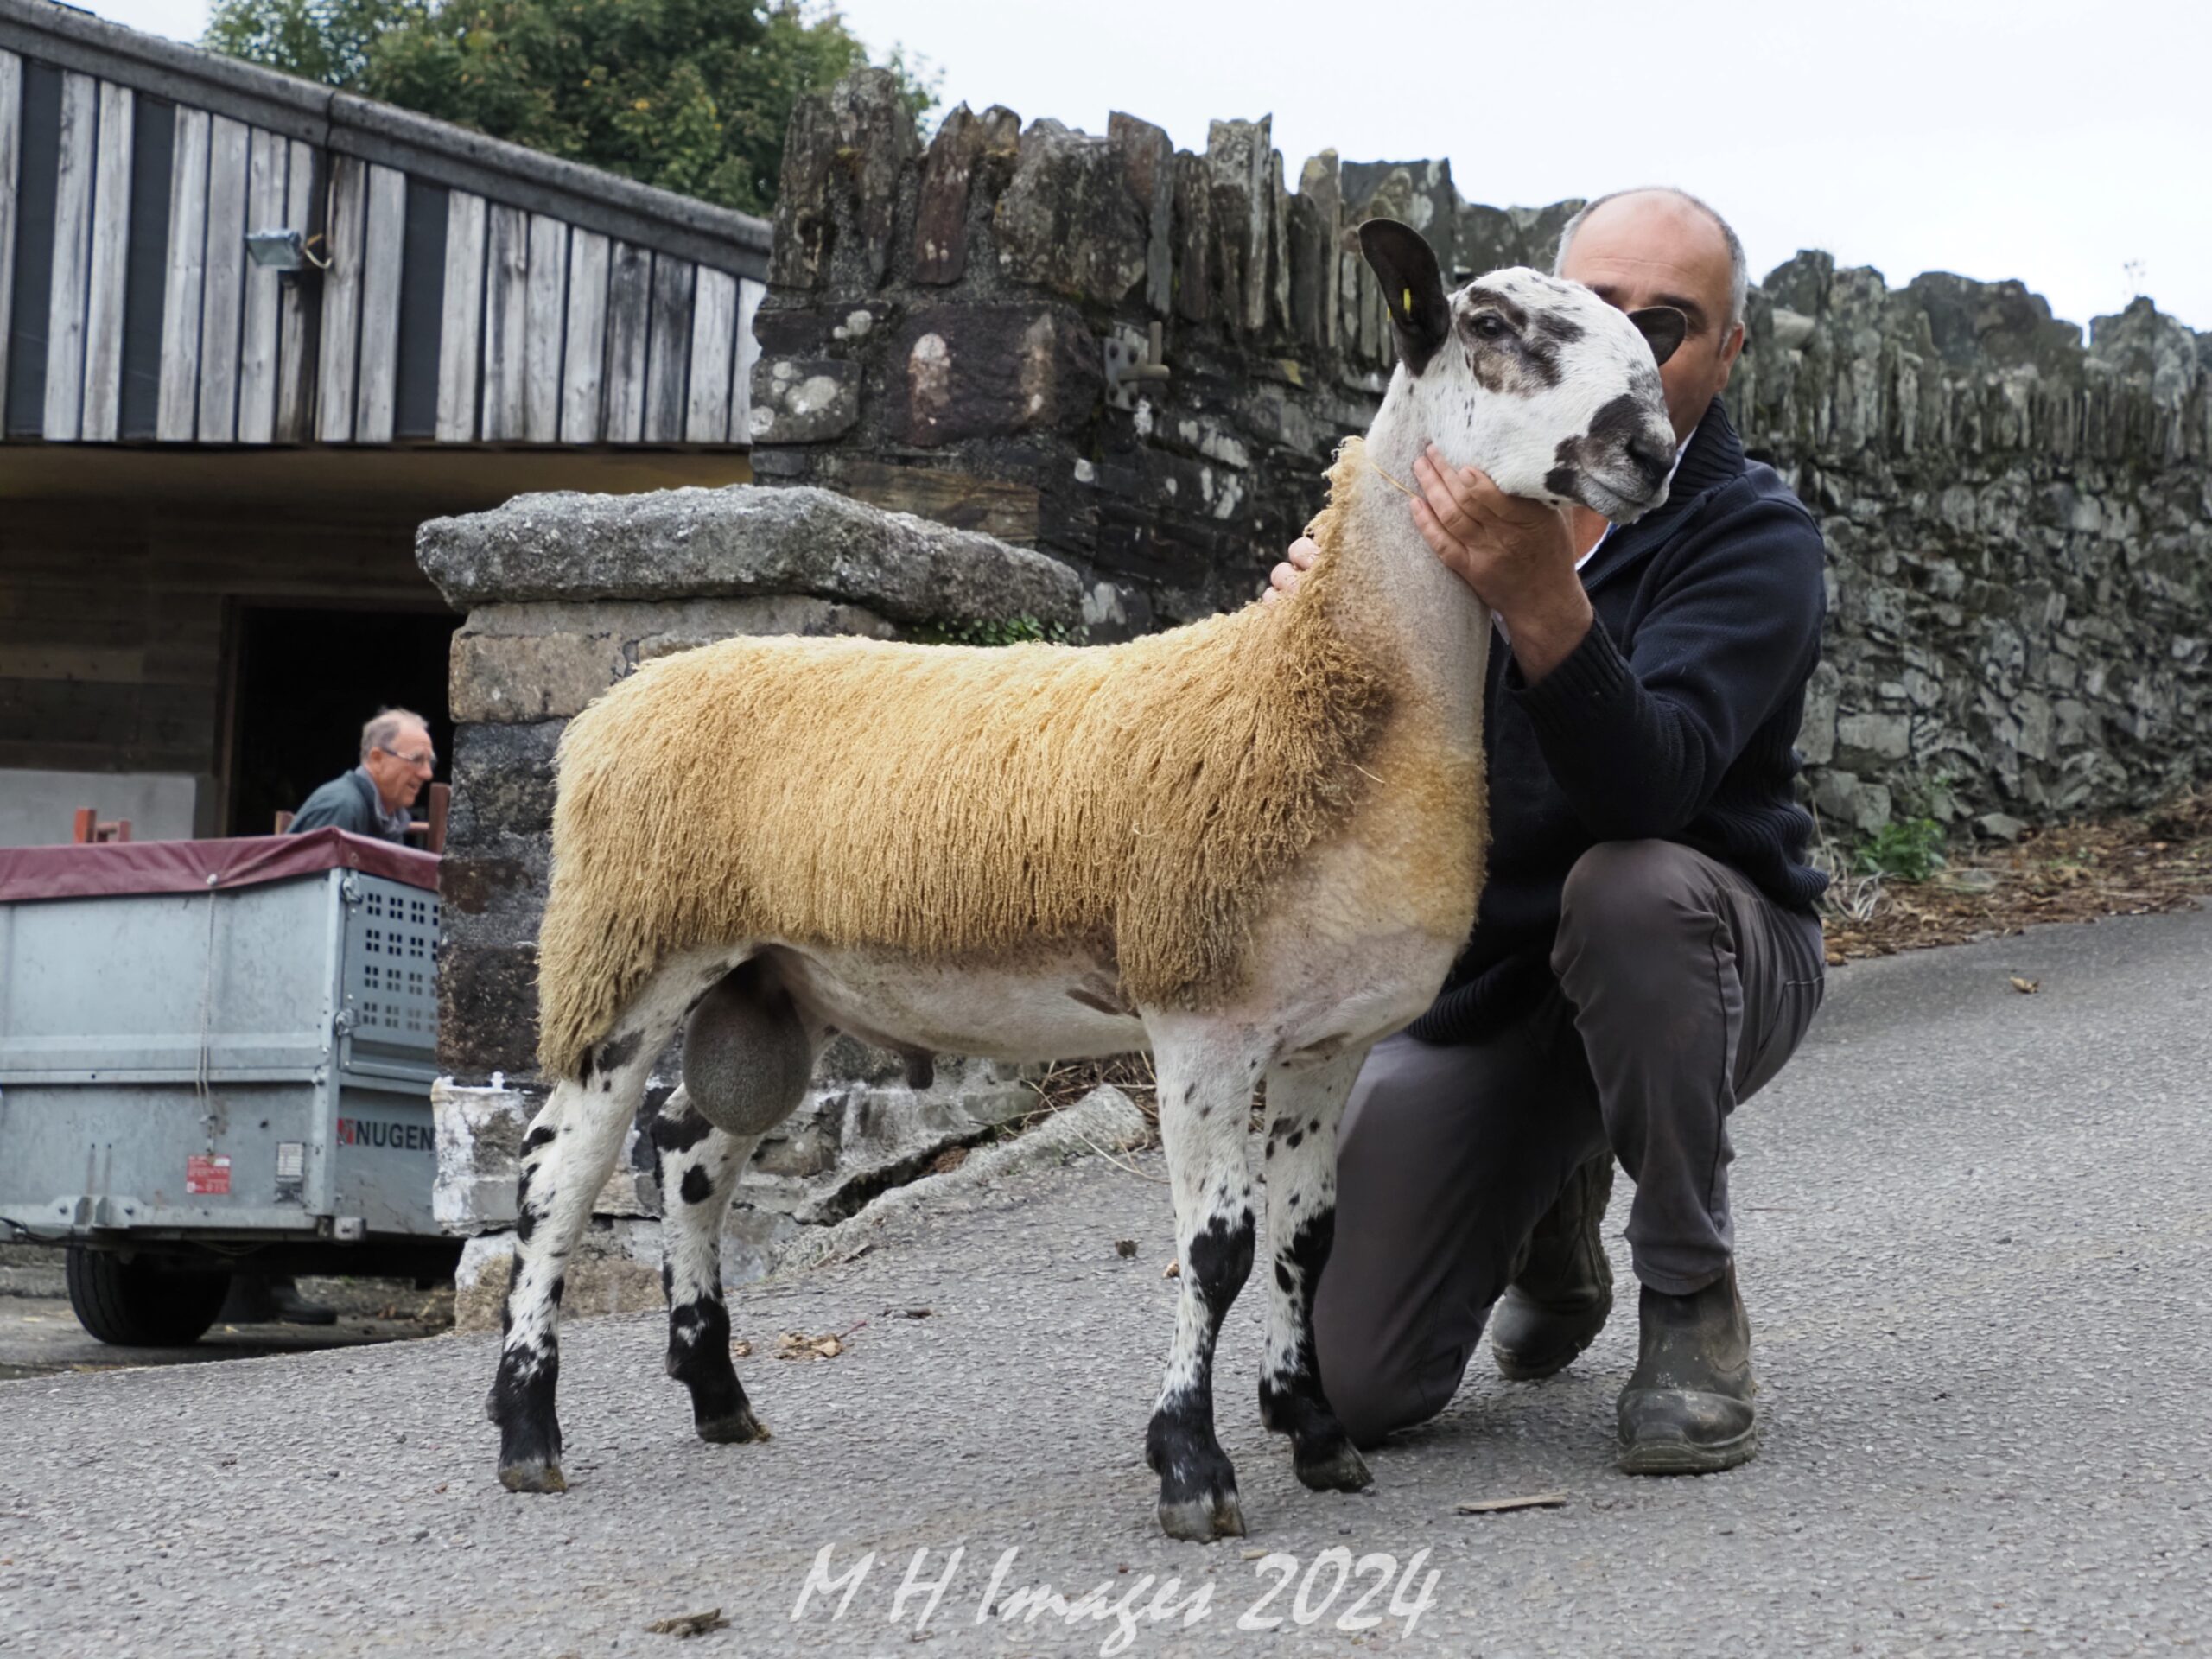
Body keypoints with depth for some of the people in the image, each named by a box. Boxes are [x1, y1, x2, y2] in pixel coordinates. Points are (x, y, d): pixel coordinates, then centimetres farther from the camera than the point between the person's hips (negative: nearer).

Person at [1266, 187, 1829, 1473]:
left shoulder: (1756, 537, -15)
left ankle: (1693, 1299, -17)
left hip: (1701, 959, -3)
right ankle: (1555, 1200, 27)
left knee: (1630, 884, -39)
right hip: (1475, 977, 3)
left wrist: (1543, 605, -49)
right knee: (1361, 1388, -8)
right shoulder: (1460, 487, -1)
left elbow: (1647, 781, -32)